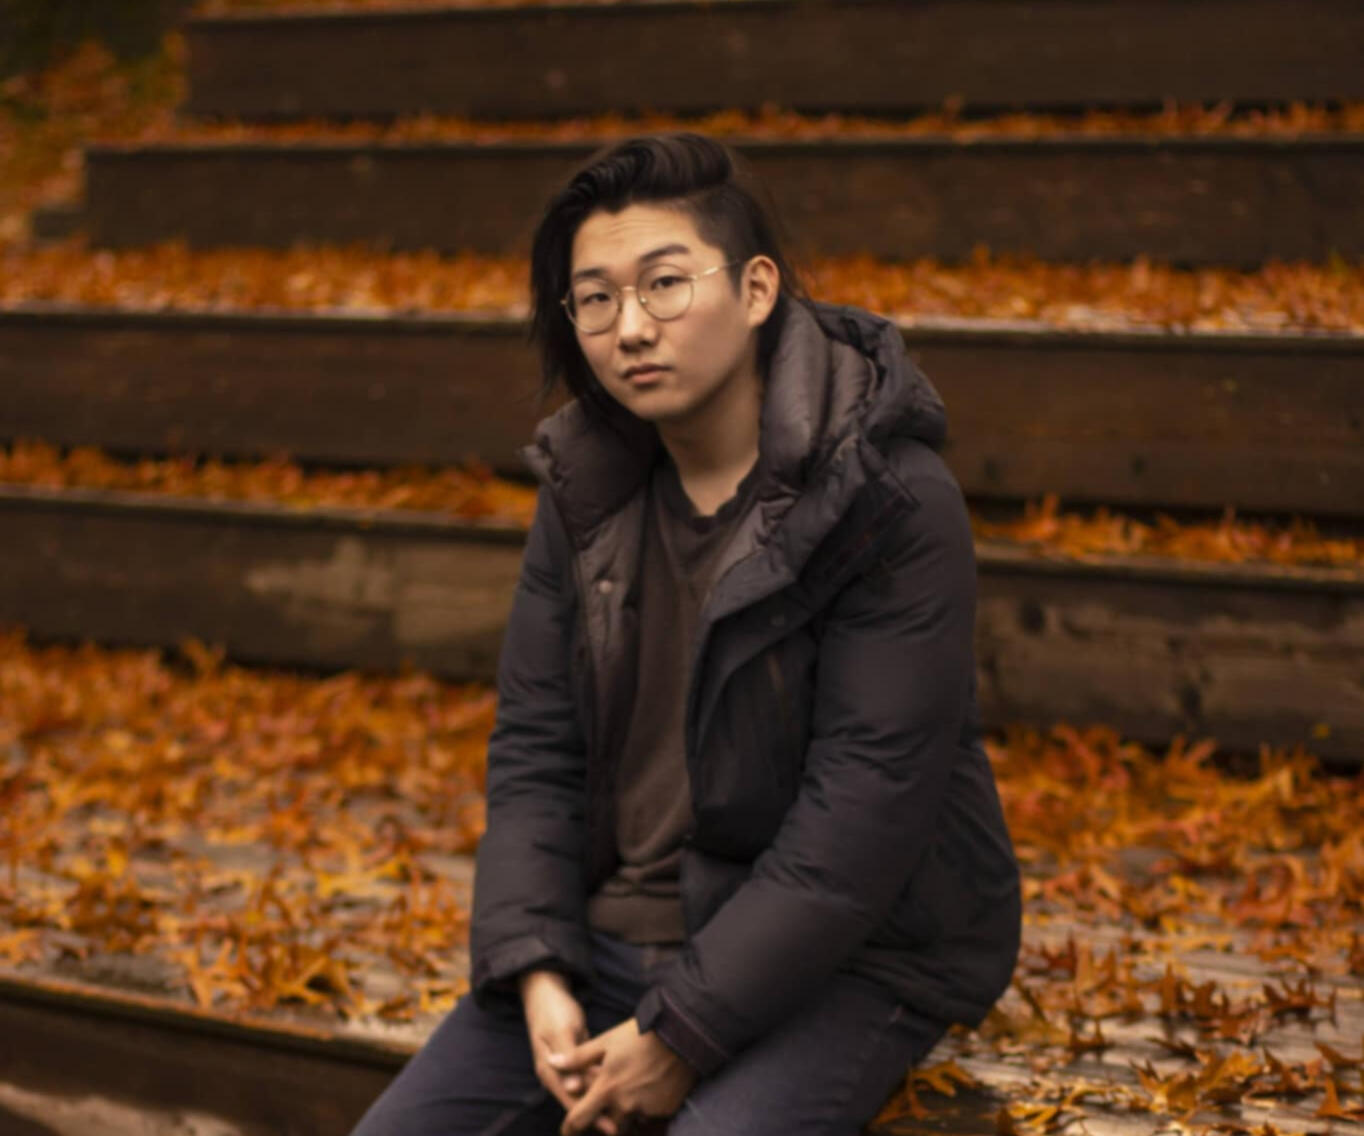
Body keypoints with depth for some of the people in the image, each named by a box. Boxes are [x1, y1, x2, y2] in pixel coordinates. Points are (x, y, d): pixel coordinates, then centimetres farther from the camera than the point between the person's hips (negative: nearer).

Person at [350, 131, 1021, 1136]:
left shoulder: (894, 502, -17)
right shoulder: (587, 487, 3)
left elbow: (862, 810, -20)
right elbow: (533, 745, 6)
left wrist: (681, 1032, -20)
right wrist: (537, 973, -10)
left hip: (841, 959, -6)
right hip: (617, 931, 6)